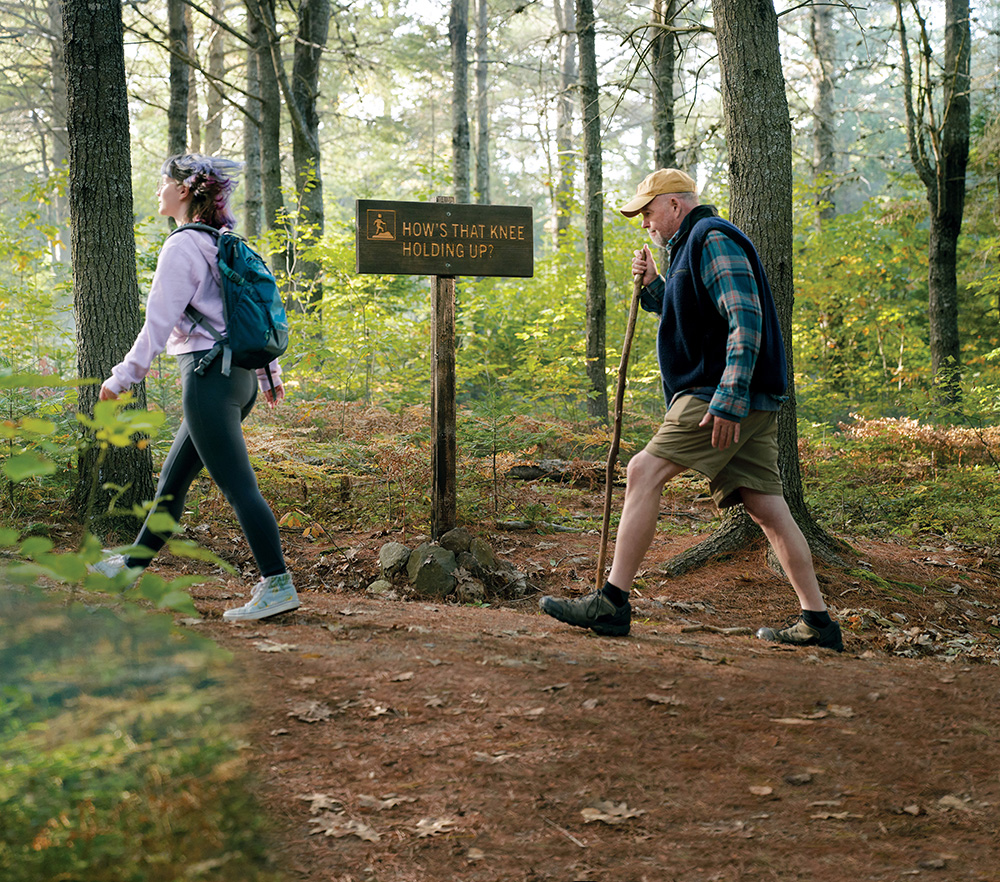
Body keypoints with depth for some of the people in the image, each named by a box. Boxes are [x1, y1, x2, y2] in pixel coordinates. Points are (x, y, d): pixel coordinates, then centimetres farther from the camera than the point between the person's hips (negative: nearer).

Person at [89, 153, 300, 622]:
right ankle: (135, 561, 34)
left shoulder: (182, 246, -12)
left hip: (209, 376, -9)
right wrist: (270, 371, 24)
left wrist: (121, 378, -7)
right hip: (240, 375, 9)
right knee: (173, 476, 20)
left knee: (237, 485, -8)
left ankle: (278, 585, -8)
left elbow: (158, 322, -13)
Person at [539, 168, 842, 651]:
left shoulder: (713, 238, -8)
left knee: (645, 472, -12)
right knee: (766, 507, 7)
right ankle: (817, 621, 7)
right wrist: (653, 285, 17)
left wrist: (728, 399, -27)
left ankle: (612, 602, -14)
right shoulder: (694, 246, 25)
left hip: (720, 395, -10)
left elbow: (746, 321, -19)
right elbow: (691, 320, 33)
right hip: (739, 401, 10)